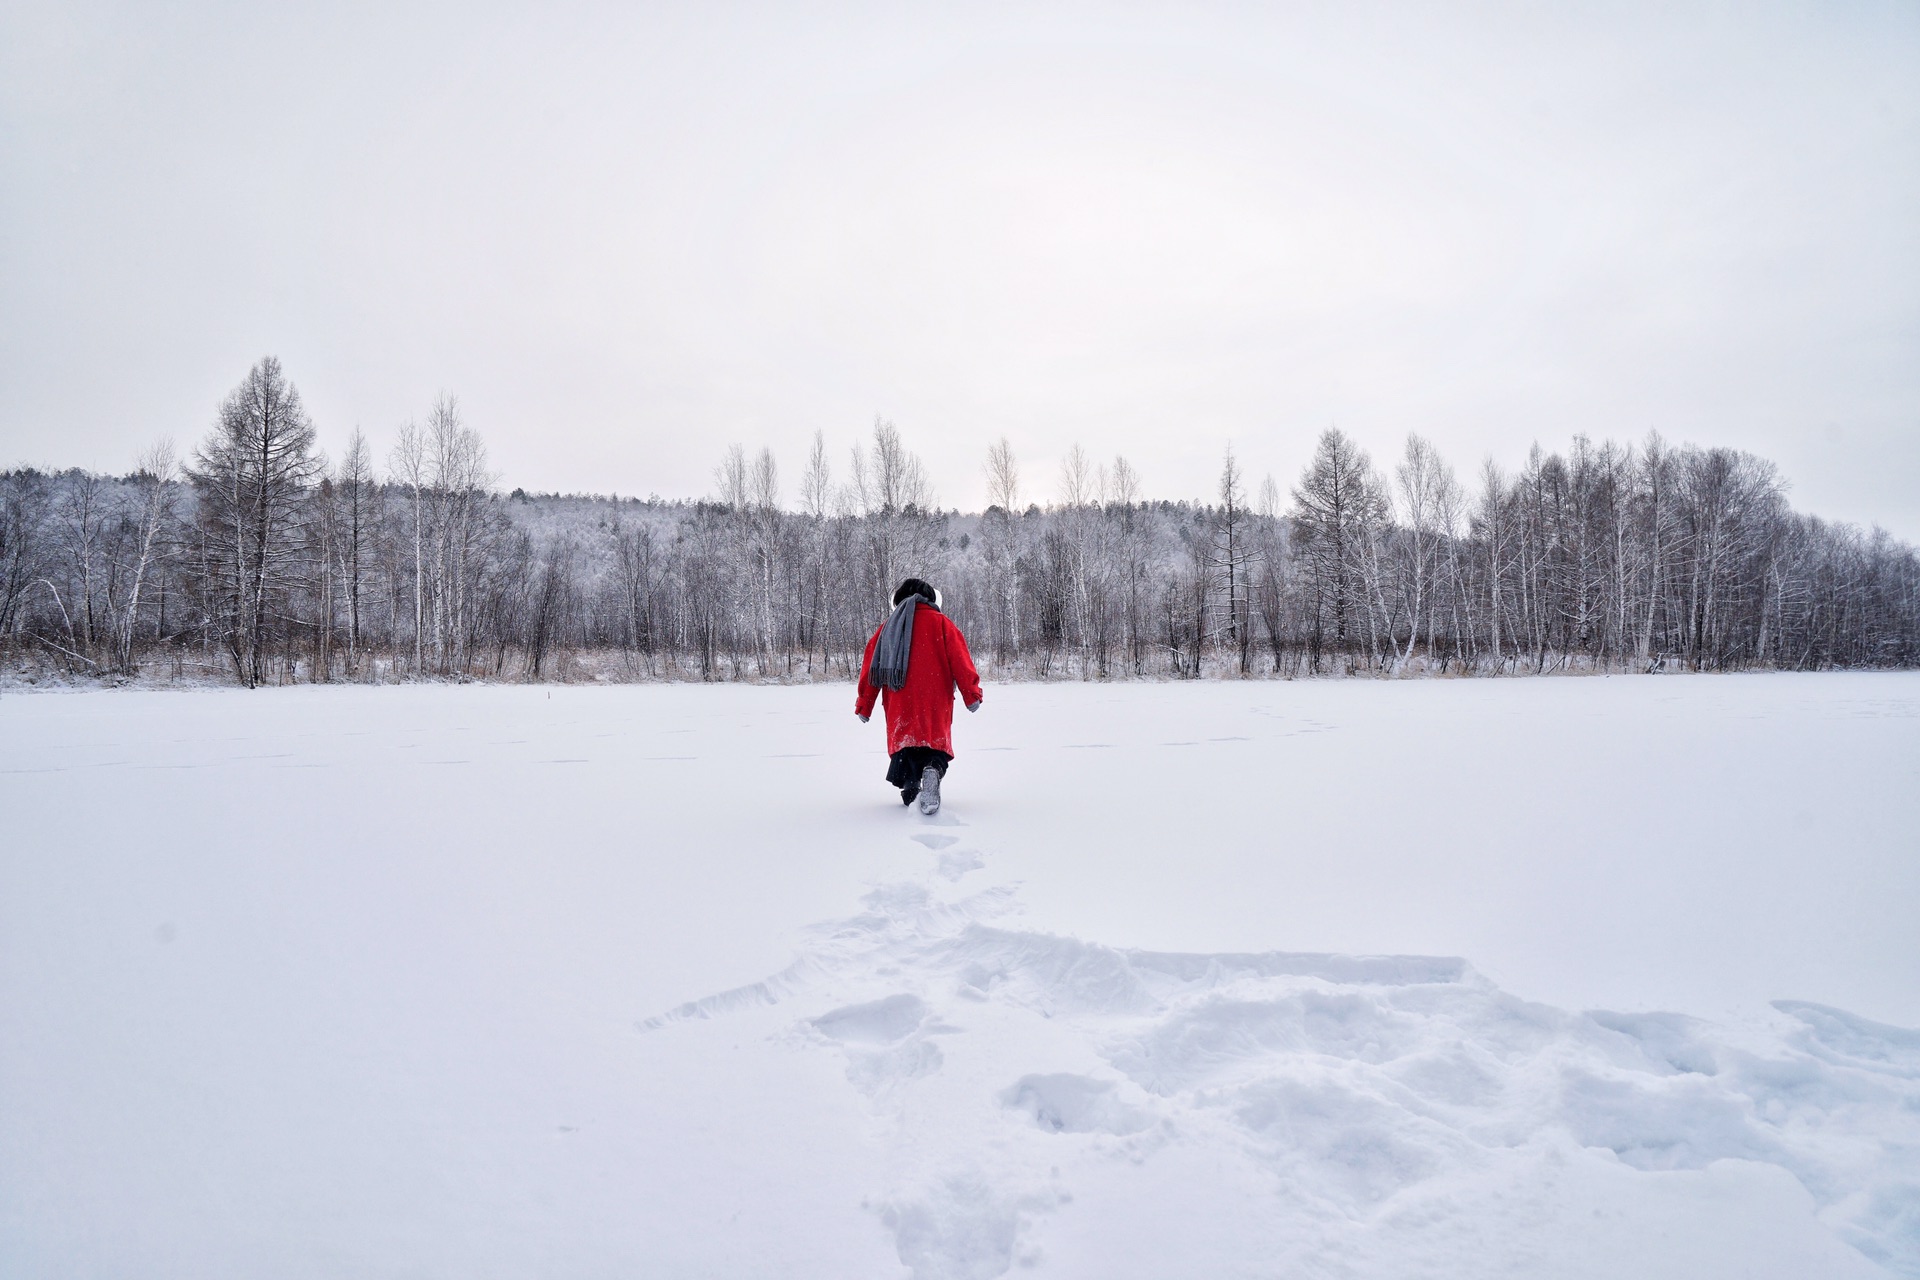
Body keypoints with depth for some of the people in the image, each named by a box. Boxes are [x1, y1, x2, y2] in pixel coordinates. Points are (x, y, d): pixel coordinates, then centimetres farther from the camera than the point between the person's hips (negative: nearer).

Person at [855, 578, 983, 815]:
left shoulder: (887, 627, 18)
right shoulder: (941, 623, 11)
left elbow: (870, 667, 15)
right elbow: (959, 659, -1)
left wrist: (864, 706, 18)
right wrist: (972, 694, -1)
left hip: (899, 704, 2)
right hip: (935, 703, -2)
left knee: (903, 742, 9)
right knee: (937, 742, -3)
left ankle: (910, 788, -10)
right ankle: (933, 769, -34)